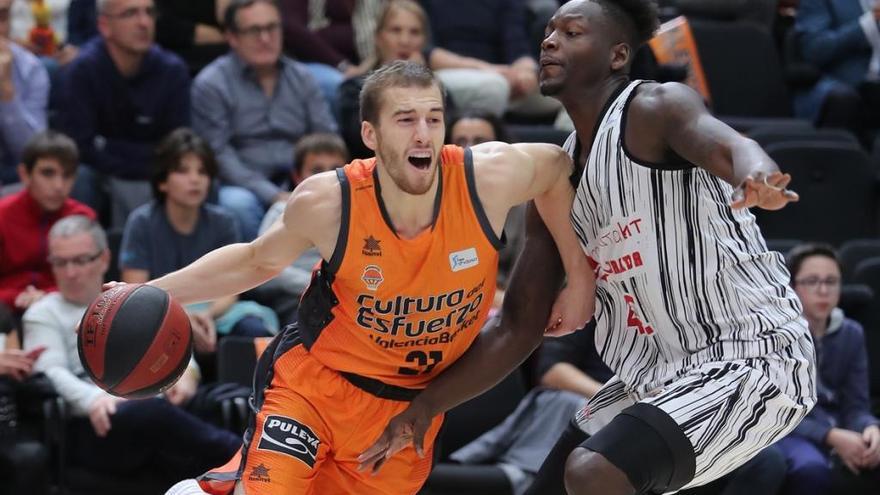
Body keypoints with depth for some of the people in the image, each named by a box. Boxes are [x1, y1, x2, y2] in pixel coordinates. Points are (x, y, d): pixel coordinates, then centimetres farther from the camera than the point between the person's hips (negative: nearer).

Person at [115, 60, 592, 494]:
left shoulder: (489, 178, -22)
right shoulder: (326, 203, -22)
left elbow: (556, 166, 2)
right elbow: (257, 261, -1)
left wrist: (579, 278, 2)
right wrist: (153, 293, -8)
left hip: (411, 405, 3)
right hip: (315, 382, -2)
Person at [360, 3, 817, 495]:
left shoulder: (655, 109, -13)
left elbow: (728, 146, -37)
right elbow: (518, 329, 15)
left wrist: (757, 180, -61)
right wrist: (427, 405, 7)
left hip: (751, 361, -9)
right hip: (657, 374, 9)